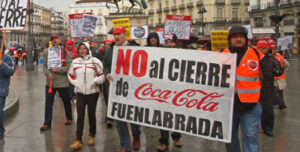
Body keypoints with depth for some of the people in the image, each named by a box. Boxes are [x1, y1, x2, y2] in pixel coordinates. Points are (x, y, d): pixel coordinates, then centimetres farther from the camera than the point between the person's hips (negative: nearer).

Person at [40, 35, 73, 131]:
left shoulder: (66, 53, -6)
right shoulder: (48, 53, 6)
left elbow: (69, 67, -12)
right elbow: (45, 66, 5)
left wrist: (57, 70, -17)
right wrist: (48, 74, -13)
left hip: (63, 82, -2)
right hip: (50, 82, 3)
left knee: (66, 102, 14)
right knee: (48, 103, -1)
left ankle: (69, 118, 34)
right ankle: (47, 123, 4)